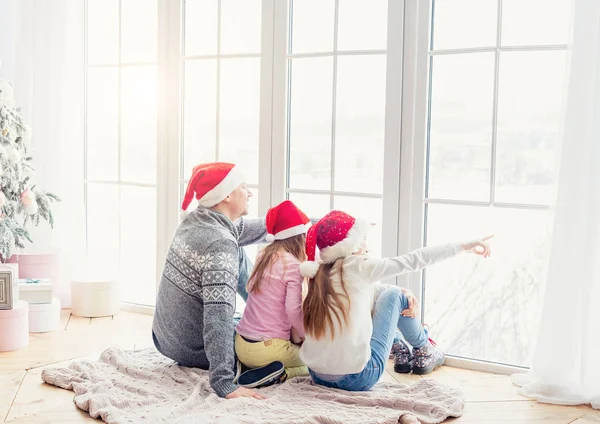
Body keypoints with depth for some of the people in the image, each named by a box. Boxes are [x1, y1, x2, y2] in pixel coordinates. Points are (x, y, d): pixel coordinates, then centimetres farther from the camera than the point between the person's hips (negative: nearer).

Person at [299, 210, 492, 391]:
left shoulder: (319, 273, 7)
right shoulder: (356, 267, -12)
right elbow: (412, 260, -5)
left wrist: (401, 297, 7)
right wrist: (463, 246, 4)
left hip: (317, 375, 7)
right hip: (356, 379, -7)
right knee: (393, 295, 9)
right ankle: (423, 351, 33)